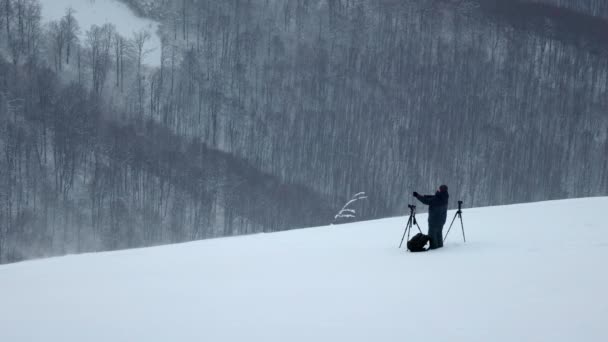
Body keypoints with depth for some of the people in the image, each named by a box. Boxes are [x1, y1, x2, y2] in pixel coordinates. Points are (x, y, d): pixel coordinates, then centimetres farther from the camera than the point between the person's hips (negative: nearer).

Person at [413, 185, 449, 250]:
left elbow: (426, 201, -24)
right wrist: (423, 196, 0)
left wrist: (418, 196, -15)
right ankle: (439, 244, 30)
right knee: (439, 232, 22)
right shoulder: (443, 198, -4)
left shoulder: (437, 200, -29)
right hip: (442, 219, 8)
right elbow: (432, 197, 6)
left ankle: (433, 246, 9)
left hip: (434, 219, -8)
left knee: (432, 233, 5)